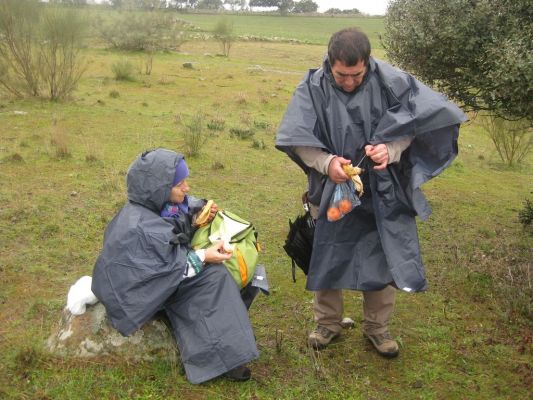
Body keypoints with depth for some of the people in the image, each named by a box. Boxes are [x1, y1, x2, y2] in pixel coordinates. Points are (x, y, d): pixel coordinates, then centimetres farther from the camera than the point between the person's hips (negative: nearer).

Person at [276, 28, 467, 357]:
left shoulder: (390, 82, -15)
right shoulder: (313, 88, -15)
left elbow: (412, 124, -9)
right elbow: (297, 138, -13)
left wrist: (390, 150, -28)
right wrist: (326, 162, -30)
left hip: (381, 192, 0)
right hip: (332, 189, 0)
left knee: (383, 256, 7)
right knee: (328, 256, 10)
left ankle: (377, 327, 27)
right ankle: (328, 323, 31)